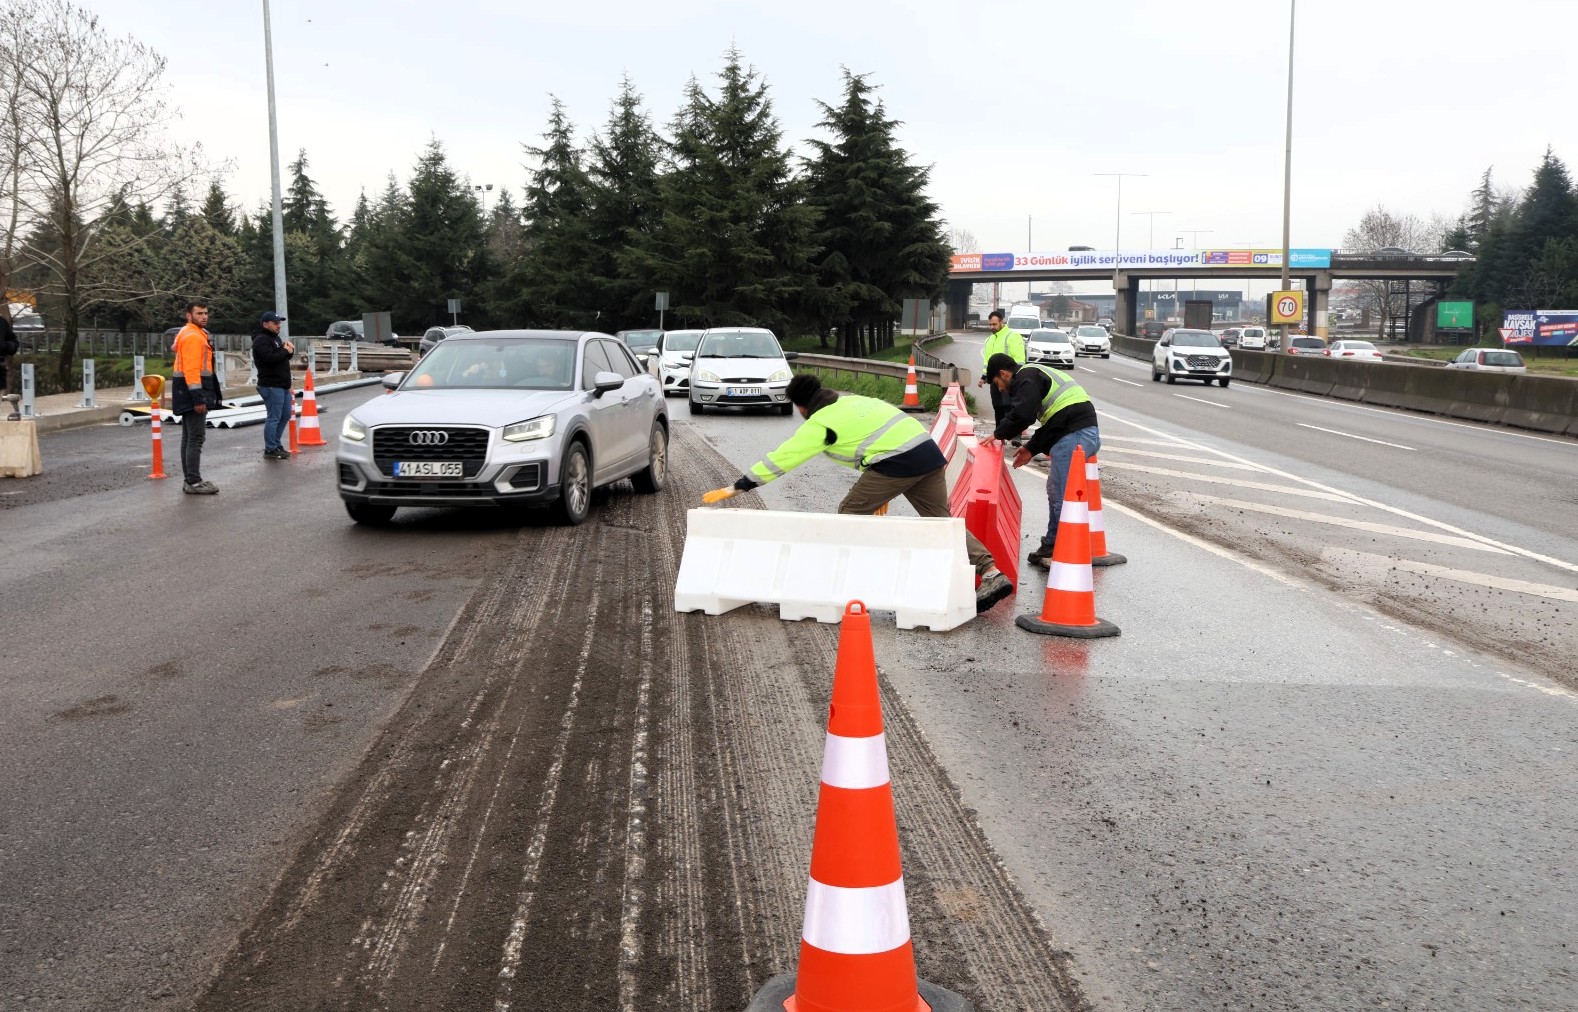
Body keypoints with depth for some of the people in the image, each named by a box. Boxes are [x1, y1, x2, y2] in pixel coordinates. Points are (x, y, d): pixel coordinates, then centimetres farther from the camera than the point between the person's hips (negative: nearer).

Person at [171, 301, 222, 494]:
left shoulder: (196, 334, 19)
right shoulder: (192, 336, -14)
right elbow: (191, 369, -21)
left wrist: (200, 396, 20)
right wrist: (198, 398, -25)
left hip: (190, 393, 11)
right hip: (192, 390, -11)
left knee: (189, 437, 14)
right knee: (196, 438, -10)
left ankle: (190, 480, 20)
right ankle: (193, 482, -9)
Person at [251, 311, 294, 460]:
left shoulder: (276, 338, 20)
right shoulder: (261, 340, -11)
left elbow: (283, 356, 21)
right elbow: (270, 358, -26)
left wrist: (289, 349, -2)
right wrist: (285, 351, -10)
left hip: (283, 385, 10)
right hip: (271, 386, -10)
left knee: (285, 416, 15)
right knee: (274, 418, -8)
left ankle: (276, 444, 24)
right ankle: (270, 450, -4)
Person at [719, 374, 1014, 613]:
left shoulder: (819, 423, 2)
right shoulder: (853, 401, 26)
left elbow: (781, 458, 1)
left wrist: (738, 486, 6)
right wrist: (880, 490, 35)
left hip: (898, 461, -8)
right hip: (929, 451, 8)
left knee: (850, 513, 8)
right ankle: (991, 572, -1)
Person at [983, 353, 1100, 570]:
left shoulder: (1026, 377, -3)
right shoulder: (1036, 374, 29)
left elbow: (1023, 414, -17)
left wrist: (1000, 433, -1)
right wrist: (1032, 448, 25)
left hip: (1073, 436, -11)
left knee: (1061, 496, -8)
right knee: (1055, 491, 20)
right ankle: (1052, 546, 29)